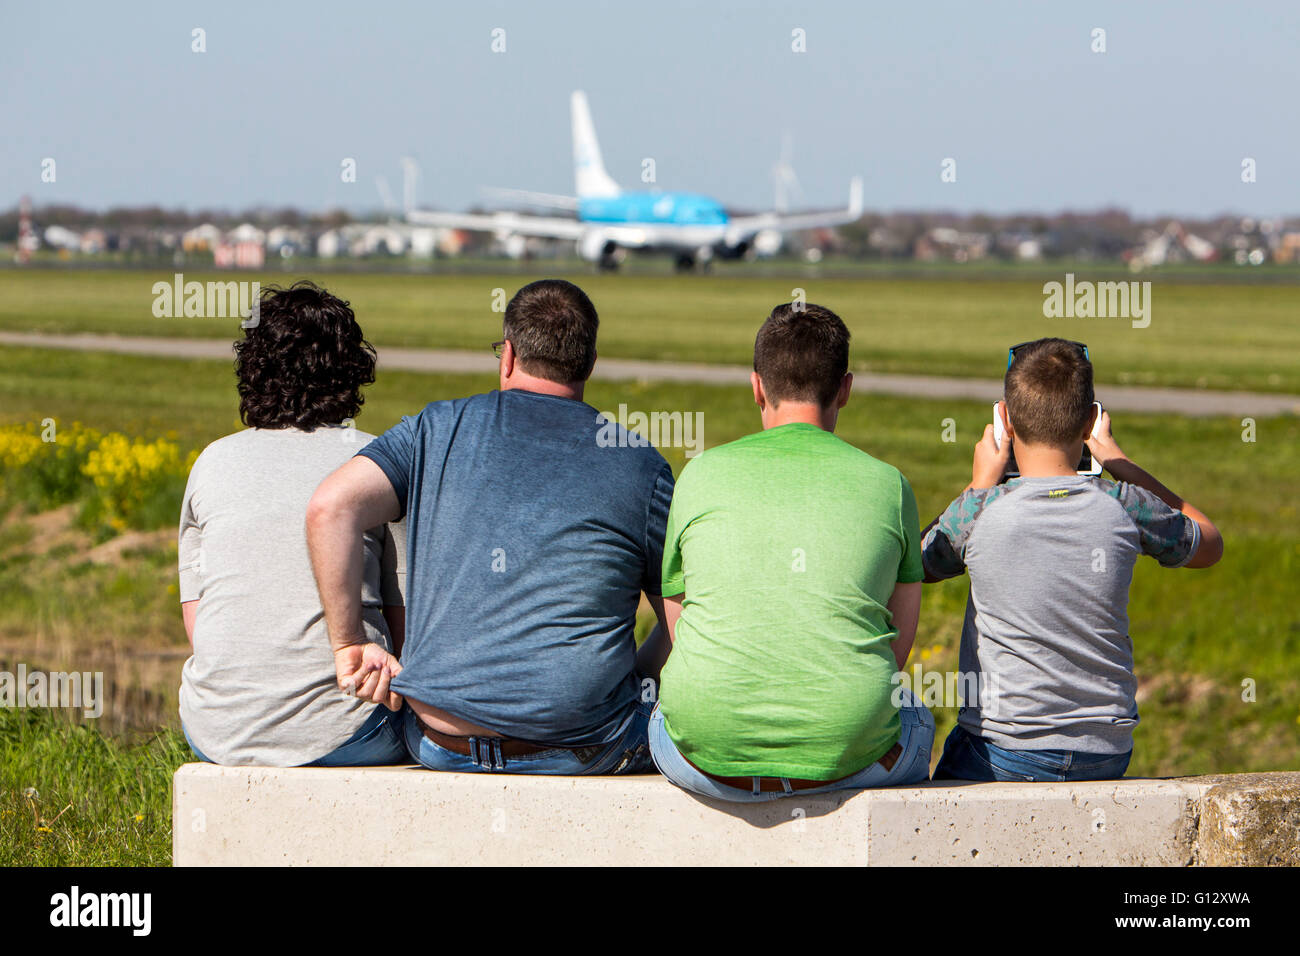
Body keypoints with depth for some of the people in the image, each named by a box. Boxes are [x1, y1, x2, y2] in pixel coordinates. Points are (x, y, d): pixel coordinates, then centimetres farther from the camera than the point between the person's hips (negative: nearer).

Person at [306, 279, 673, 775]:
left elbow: (331, 506, -9)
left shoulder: (438, 430, 5)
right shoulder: (640, 466, 2)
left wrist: (349, 646, -4)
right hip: (582, 749, -3)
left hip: (441, 746, 3)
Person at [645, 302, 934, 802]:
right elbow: (898, 646, 13)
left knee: (661, 714, 37)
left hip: (711, 760, 0)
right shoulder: (887, 484, 4)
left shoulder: (700, 475, 5)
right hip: (848, 750, 0)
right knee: (914, 716, 36)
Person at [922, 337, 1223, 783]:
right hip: (1108, 756, 3)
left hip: (1002, 756, -3)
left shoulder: (980, 511, -11)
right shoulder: (1124, 506, -6)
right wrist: (1116, 459, 20)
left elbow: (921, 565, 12)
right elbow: (1209, 545, 18)